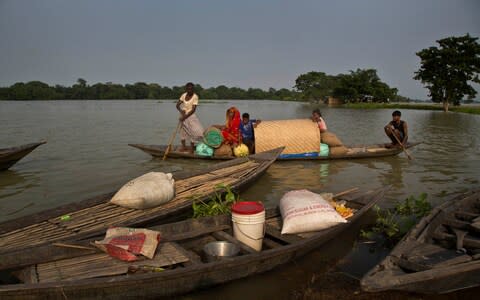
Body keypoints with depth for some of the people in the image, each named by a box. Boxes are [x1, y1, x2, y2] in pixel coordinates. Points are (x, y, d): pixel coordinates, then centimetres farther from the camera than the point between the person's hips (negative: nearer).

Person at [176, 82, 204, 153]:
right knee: (182, 131, 14)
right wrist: (181, 111, -17)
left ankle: (192, 147, 1)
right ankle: (184, 146, 31)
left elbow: (193, 109, -18)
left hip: (190, 115, -5)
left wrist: (185, 117, -21)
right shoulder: (183, 95, 0)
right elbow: (177, 105, 3)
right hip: (183, 115, 5)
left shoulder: (195, 97, -14)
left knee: (195, 131, -15)